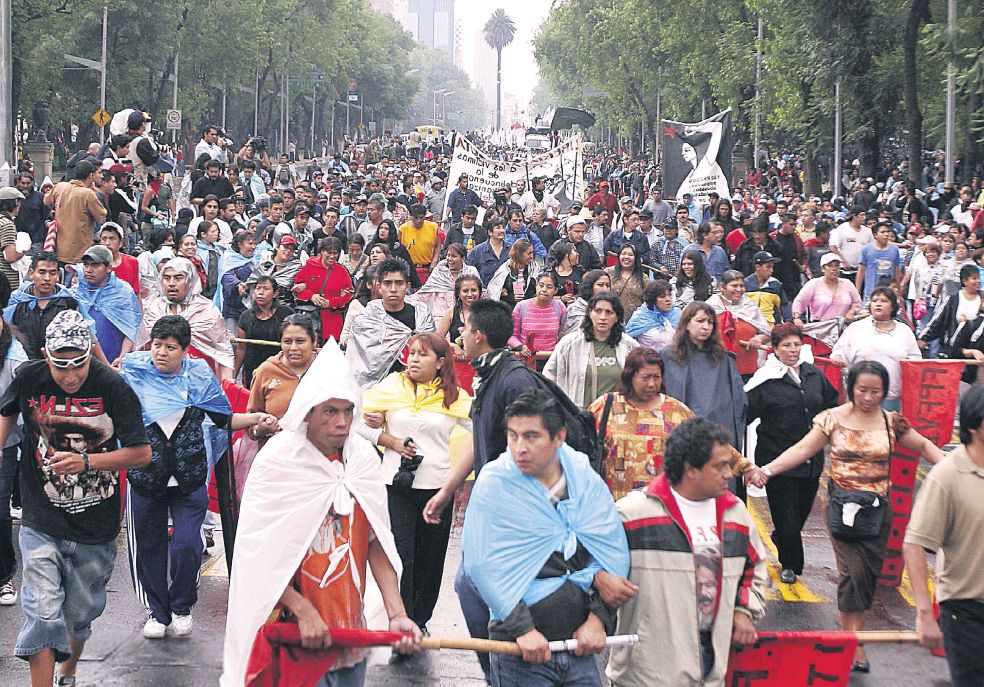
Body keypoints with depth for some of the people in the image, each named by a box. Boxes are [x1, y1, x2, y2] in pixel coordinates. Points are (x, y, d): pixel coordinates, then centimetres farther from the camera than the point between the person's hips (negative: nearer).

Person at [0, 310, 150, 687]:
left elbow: (142, 453, -11)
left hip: (95, 528, 0)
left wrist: (86, 461, -20)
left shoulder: (113, 387, -14)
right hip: (41, 524, 0)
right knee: (43, 615, -13)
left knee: (80, 614, 16)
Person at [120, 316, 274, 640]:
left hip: (188, 477, -1)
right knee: (148, 546, 9)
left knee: (187, 545, -8)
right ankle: (157, 611, 28)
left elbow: (225, 419, 8)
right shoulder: (133, 373, -3)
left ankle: (182, 607, 17)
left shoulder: (199, 376, 0)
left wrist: (256, 418, -7)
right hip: (145, 475, 1)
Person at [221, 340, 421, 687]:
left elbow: (377, 540, -2)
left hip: (349, 621, 4)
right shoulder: (277, 459, -12)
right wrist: (304, 611, -20)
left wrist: (396, 613, -12)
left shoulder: (363, 456, 0)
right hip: (292, 624, -4)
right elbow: (259, 552, -14)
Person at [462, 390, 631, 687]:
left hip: (579, 645, 3)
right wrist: (522, 628, -19)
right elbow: (481, 564, -14)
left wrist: (598, 618, -5)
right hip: (519, 650, -3)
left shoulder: (584, 478, 3)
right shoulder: (494, 483, -7)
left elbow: (614, 553, 5)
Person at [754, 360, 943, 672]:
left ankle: (854, 635, 15)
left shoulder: (891, 422, 4)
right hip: (843, 505, -3)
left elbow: (923, 445, 14)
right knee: (852, 570, -12)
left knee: (869, 574, 3)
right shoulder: (833, 419, -3)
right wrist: (767, 469, -18)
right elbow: (802, 450, -6)